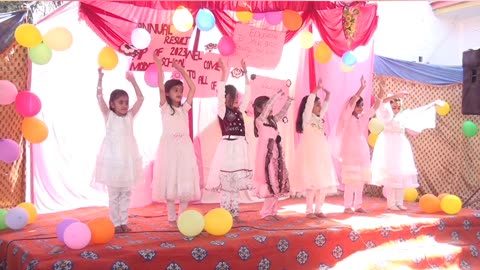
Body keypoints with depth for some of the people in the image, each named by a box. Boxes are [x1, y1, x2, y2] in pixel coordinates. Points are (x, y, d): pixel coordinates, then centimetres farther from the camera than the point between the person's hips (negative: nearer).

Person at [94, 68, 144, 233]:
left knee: (126, 193, 9)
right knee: (114, 195, 4)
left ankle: (124, 222, 18)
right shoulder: (108, 115, -2)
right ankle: (116, 223, 11)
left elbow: (140, 98, 2)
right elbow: (99, 97, -12)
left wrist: (132, 80, 1)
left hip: (127, 158, 3)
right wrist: (100, 78, -20)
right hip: (113, 159, -3)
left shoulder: (130, 116, 5)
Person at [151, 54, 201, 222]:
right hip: (169, 147, -3)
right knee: (170, 181, 0)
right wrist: (159, 66, -11)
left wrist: (181, 69, 9)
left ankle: (182, 215, 11)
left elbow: (192, 88, 8)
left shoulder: (184, 108, 11)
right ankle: (172, 217, 8)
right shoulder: (165, 108, 2)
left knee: (185, 181, 3)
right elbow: (161, 87, -10)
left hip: (184, 147, 4)